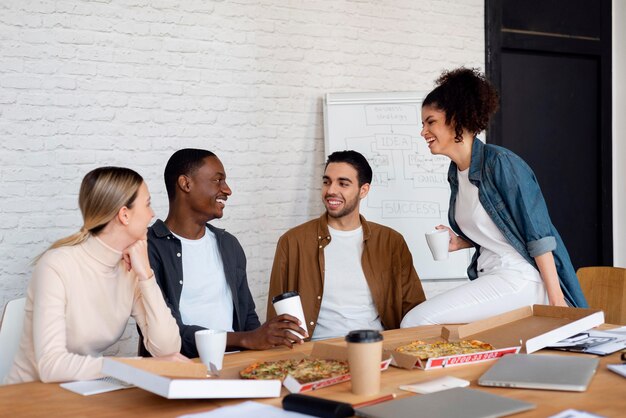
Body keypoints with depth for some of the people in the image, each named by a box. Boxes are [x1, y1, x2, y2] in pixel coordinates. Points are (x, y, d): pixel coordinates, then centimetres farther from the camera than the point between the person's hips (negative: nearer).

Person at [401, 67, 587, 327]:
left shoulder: (499, 163, -14)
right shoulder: (455, 173, 12)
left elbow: (538, 234, -15)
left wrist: (555, 300, -18)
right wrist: (459, 242, 5)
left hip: (521, 278, -9)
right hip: (489, 278, 9)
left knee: (416, 322, -23)